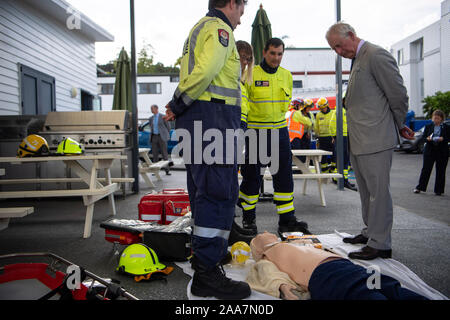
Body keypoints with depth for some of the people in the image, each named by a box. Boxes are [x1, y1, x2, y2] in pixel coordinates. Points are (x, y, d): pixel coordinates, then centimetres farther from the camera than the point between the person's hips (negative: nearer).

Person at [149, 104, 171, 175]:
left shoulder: (163, 117, -2)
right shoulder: (151, 118, 14)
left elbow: (168, 127, 3)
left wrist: (166, 135, 8)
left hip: (161, 137, -5)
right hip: (154, 137, 5)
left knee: (164, 153, -4)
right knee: (155, 154, 2)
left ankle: (167, 170, -1)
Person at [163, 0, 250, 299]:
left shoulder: (200, 28, 29)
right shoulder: (219, 28, -4)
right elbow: (204, 71, -20)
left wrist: (178, 107, 9)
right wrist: (179, 106, -12)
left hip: (196, 117, 11)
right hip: (213, 115, -11)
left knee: (204, 190, 14)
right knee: (220, 192, -11)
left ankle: (204, 254, 26)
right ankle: (207, 273, -8)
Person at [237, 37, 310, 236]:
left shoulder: (287, 75, 9)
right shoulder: (251, 74, -7)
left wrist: (276, 117, 14)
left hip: (280, 130, 5)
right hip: (256, 131, -4)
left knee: (284, 175, 3)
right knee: (253, 175, 1)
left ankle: (287, 219, 11)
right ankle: (248, 218, 17)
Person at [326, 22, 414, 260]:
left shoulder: (376, 55, -11)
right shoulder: (357, 61, 19)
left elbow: (398, 95, -11)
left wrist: (399, 126, 1)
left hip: (376, 140, -10)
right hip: (358, 142, 10)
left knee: (378, 191, -4)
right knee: (366, 192, 17)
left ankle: (380, 244, 4)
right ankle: (370, 233, 29)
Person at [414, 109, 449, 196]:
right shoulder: (428, 126, 9)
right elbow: (423, 137, 5)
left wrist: (442, 139, -19)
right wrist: (428, 138, -16)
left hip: (442, 152, 0)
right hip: (429, 151, 0)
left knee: (440, 171, 3)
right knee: (426, 169, -2)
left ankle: (438, 190, 12)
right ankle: (419, 187, 4)